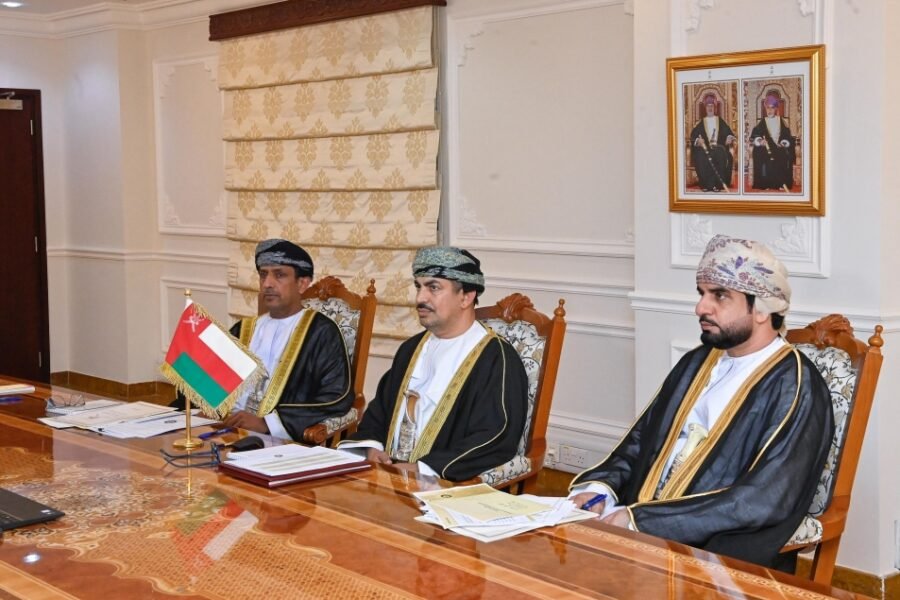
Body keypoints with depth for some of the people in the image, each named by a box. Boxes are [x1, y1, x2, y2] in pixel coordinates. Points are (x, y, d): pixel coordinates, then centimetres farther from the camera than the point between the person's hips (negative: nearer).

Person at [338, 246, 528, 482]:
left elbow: (497, 439, -16)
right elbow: (379, 408, 24)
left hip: (450, 484, -7)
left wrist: (423, 468, -20)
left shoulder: (497, 359, -8)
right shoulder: (412, 348, 17)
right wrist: (372, 447, 2)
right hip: (390, 472, 7)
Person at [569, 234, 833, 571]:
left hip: (724, 561, -7)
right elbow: (641, 439, 18)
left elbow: (764, 501, -19)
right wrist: (598, 486, -3)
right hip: (643, 540, 7)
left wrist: (641, 519, -20)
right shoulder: (697, 363, 14)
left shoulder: (794, 388, -9)